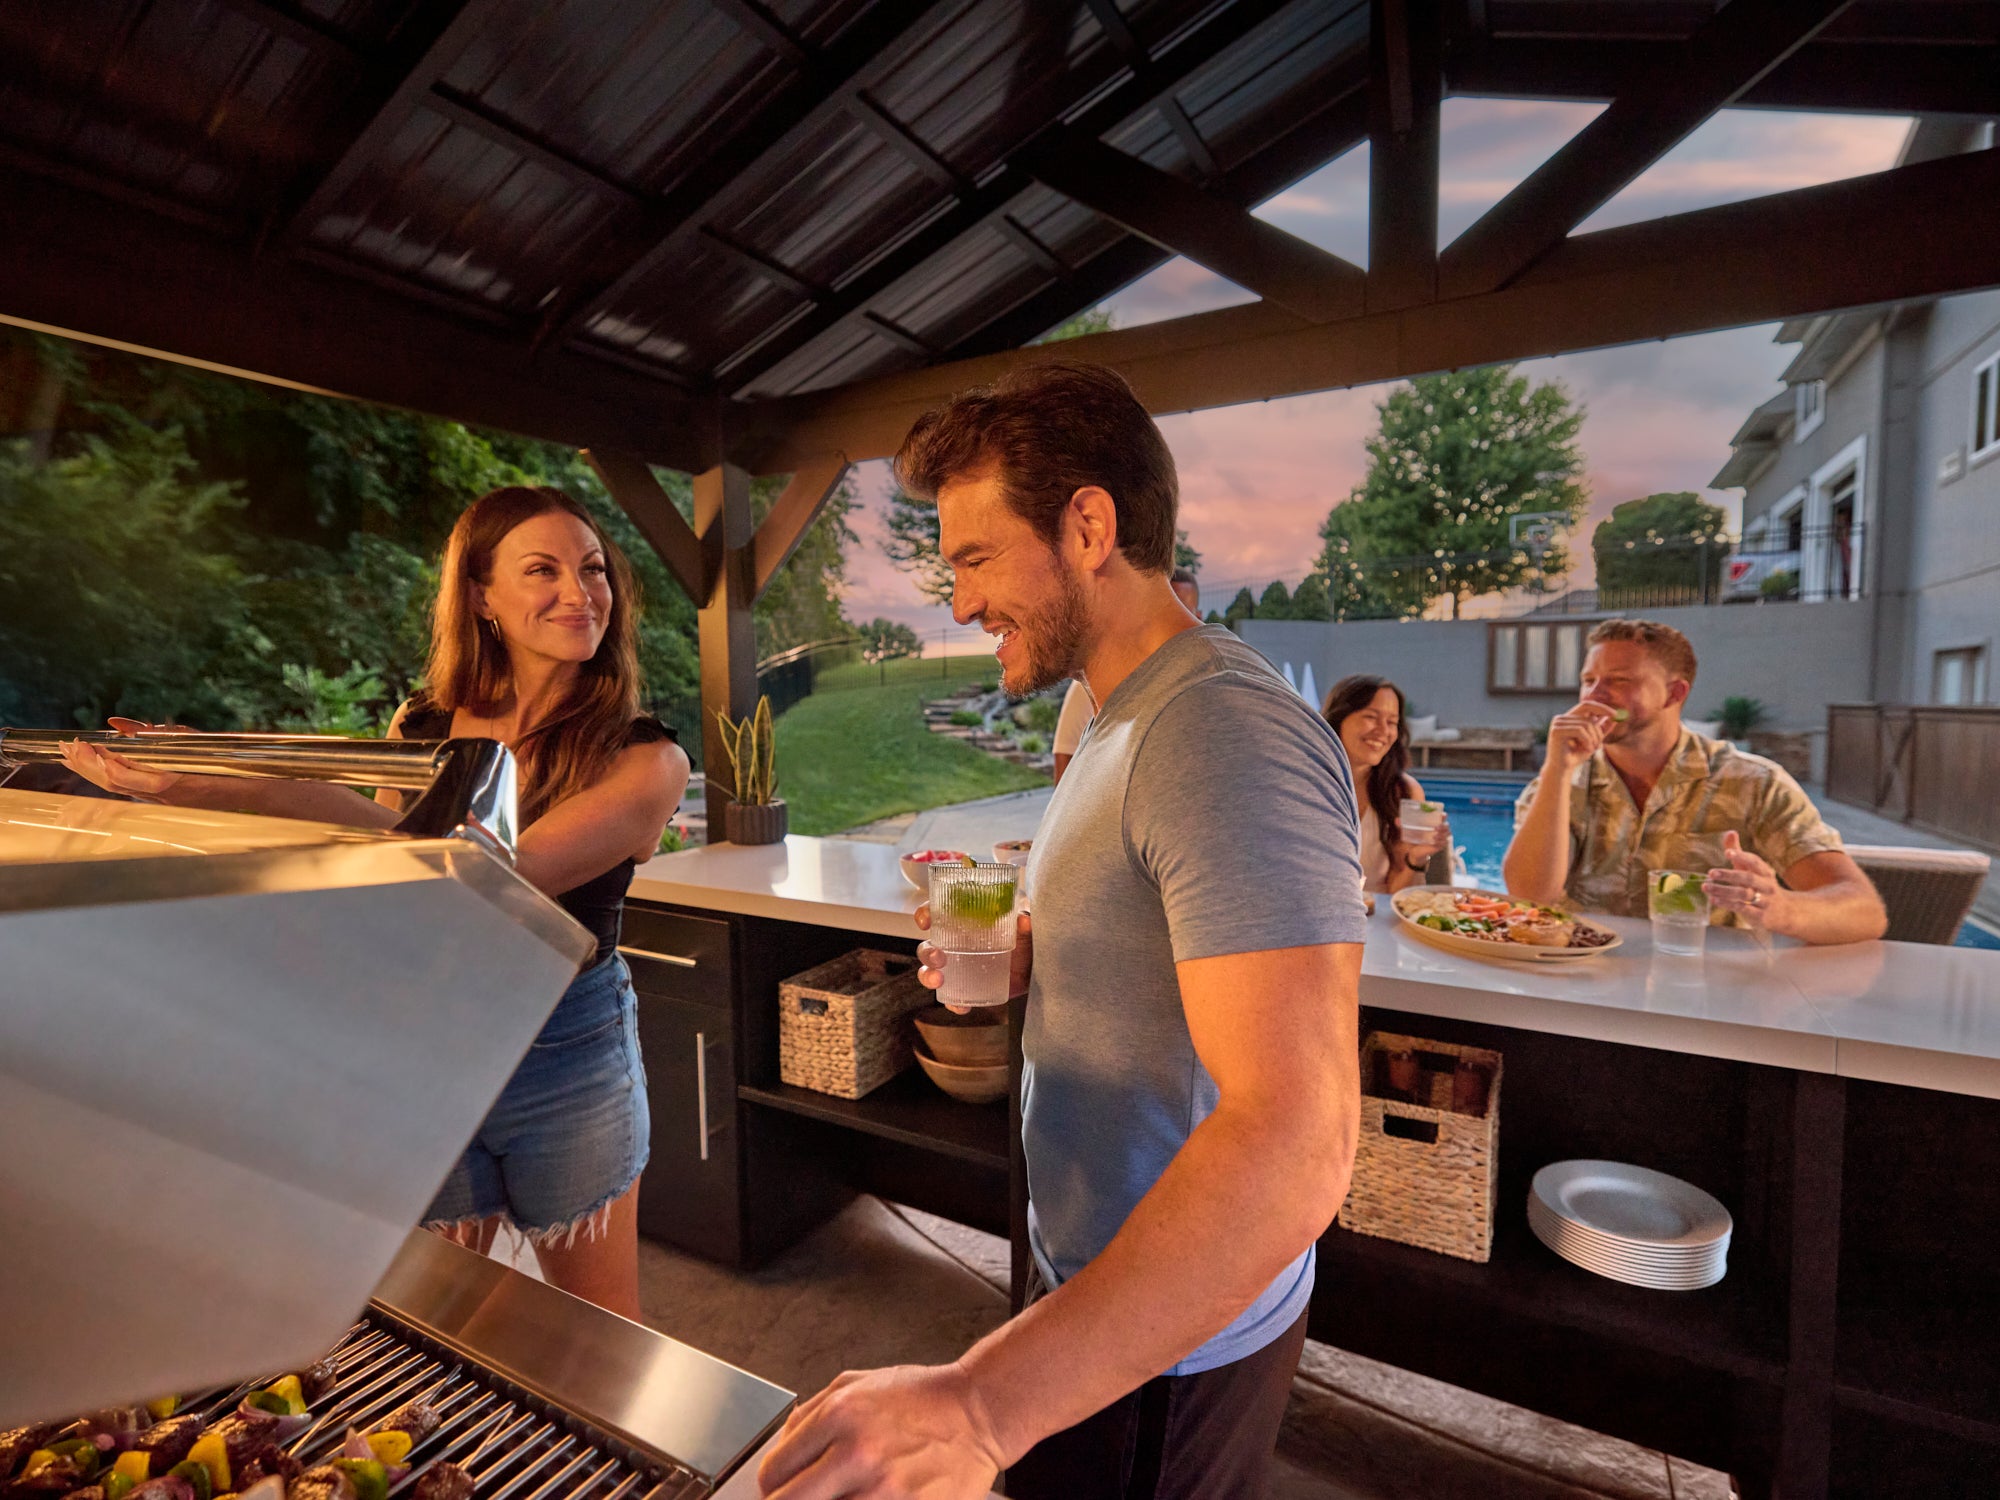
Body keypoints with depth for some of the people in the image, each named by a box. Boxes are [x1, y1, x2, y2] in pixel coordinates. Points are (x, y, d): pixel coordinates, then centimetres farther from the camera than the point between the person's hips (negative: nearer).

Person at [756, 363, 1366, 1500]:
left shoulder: (1225, 729, -28)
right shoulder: (1135, 723, 7)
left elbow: (1297, 1141, -35)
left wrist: (983, 1403, -37)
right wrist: (1021, 962, -1)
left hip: (1169, 1344, -9)